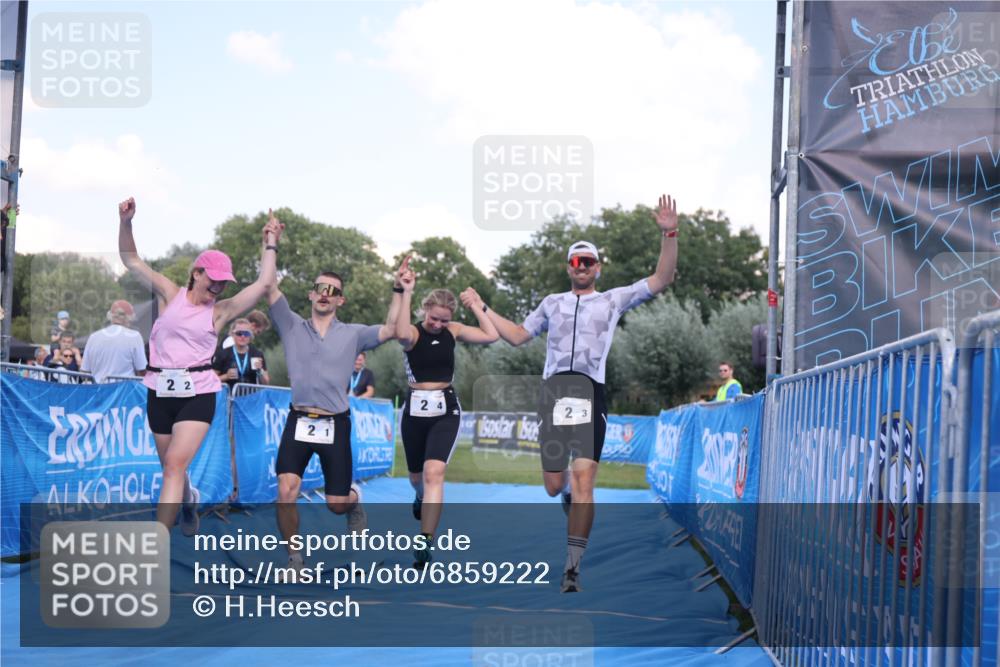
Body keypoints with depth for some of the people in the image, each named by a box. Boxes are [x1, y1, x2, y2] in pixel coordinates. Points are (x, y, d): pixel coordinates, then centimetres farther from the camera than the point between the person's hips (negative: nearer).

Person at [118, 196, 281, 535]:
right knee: (171, 467, 15)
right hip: (160, 392, 2)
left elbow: (265, 282, -4)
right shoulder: (170, 295, 5)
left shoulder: (221, 310, 2)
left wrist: (270, 243, 5)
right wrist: (125, 222, -8)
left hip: (198, 393, -2)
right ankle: (188, 498, 51)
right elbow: (131, 260, 5)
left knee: (175, 465, -16)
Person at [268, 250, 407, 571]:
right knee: (286, 493, -17)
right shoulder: (292, 327, 8)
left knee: (336, 505, 4)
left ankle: (353, 498, 43)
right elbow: (269, 287, 0)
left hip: (335, 425, 0)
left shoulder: (353, 334, 8)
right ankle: (294, 558, 2)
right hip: (298, 422, 0)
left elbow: (391, 330, -3)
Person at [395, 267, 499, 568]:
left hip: (446, 410, 1)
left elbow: (491, 335, -1)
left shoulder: (453, 330, 4)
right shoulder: (414, 332, -8)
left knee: (434, 472, -18)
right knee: (417, 476, 17)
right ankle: (421, 498, 56)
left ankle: (425, 543, -20)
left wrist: (476, 305, 1)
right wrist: (406, 294, -35)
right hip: (415, 409, 0)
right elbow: (401, 334, -34)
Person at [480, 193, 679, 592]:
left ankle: (573, 567, -11)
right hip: (553, 391, 3)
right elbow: (518, 336, 27)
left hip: (590, 393, -3)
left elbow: (661, 280, 7)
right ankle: (571, 492, 41)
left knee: (583, 481, -13)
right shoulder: (552, 303, 22)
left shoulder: (613, 300, 14)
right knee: (554, 486, 3)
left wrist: (669, 234, -3)